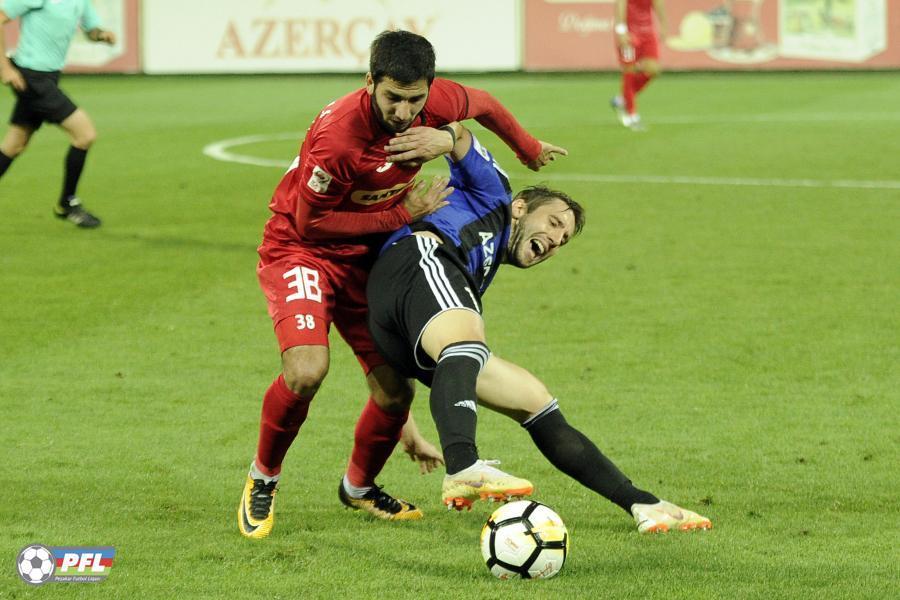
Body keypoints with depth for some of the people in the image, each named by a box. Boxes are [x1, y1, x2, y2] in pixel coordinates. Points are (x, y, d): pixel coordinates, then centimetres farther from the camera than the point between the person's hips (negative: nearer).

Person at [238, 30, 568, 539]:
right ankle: (263, 479, -2)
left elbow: (483, 104, 9)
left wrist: (530, 149, 27)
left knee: (396, 392, 2)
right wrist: (401, 214, -20)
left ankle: (359, 488, 33)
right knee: (307, 370, -29)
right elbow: (310, 222, -22)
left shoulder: (438, 103, -16)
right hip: (301, 249, -6)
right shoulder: (337, 137, -34)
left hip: (368, 258, 6)